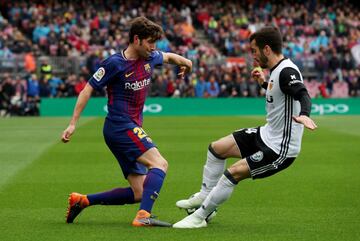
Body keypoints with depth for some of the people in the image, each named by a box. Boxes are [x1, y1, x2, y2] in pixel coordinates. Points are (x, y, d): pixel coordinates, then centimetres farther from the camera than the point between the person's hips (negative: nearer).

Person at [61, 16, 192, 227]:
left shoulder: (150, 58, 9)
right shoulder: (115, 63, -12)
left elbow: (167, 57, 34)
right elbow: (88, 89, -8)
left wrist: (184, 61, 19)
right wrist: (73, 124, -10)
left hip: (133, 127, 9)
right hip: (120, 126, -9)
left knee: (138, 193, 5)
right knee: (159, 164, -24)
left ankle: (82, 201, 10)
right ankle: (144, 216, -34)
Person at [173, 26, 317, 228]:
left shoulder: (287, 72, -23)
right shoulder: (276, 70, 6)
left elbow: (303, 95, -40)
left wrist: (304, 114, -60)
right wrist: (264, 83, 20)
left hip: (280, 149, -10)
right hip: (267, 134, 10)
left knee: (233, 173, -17)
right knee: (216, 148, 14)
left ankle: (200, 217, -2)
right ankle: (205, 196, 30)